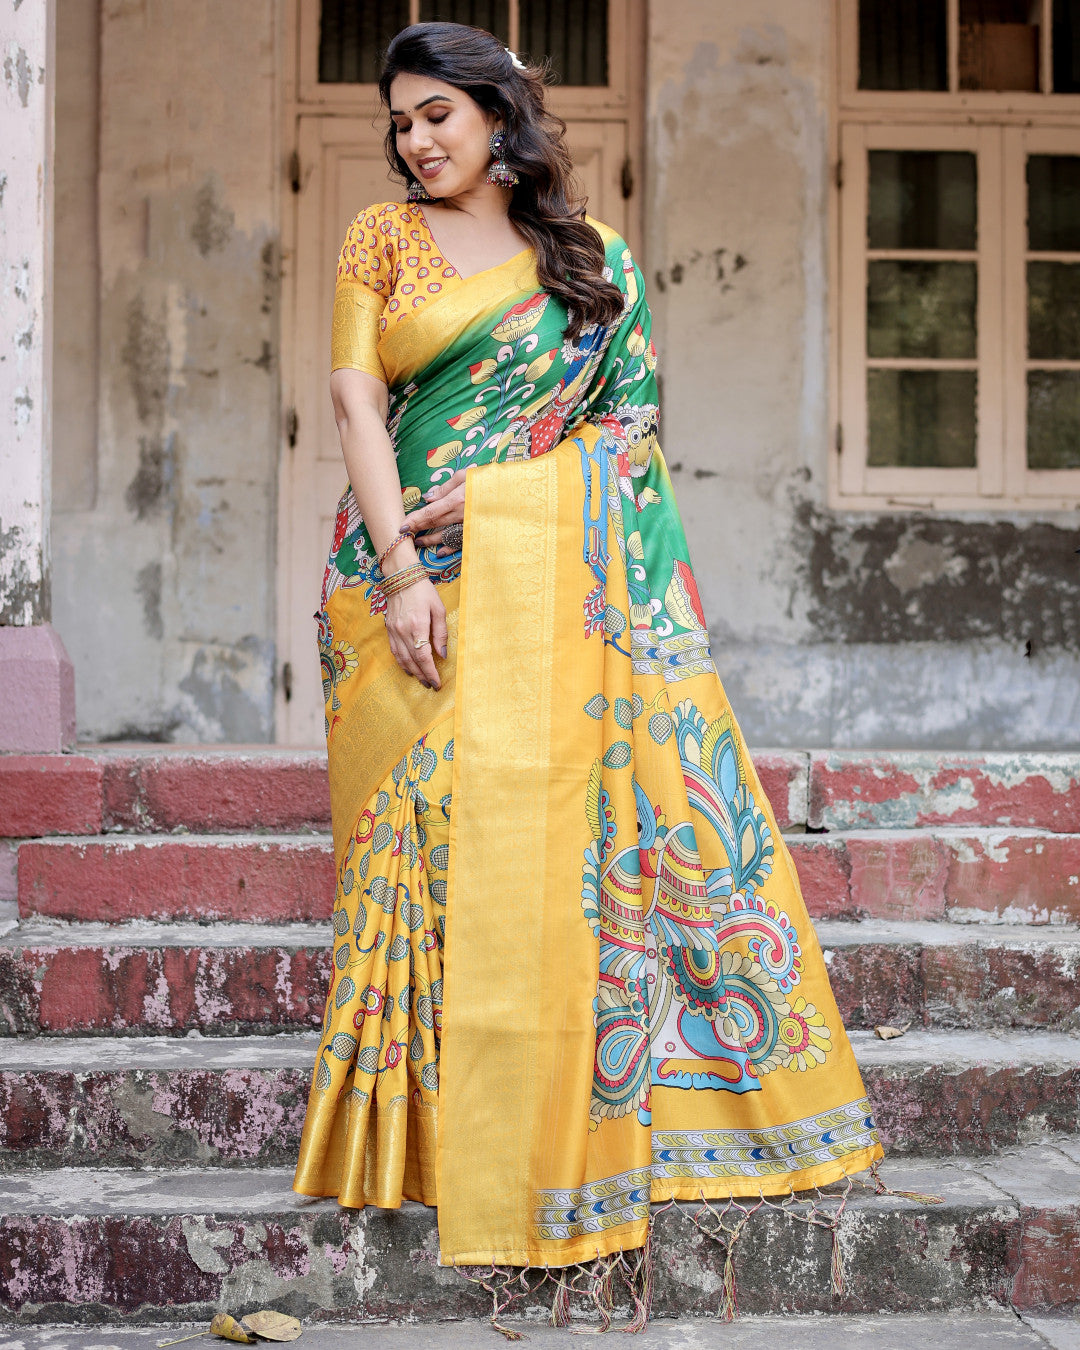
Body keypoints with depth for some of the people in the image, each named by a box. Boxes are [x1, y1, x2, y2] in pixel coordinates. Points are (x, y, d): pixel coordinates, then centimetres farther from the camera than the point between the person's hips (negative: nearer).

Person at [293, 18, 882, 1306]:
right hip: (410, 573, 0)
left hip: (549, 579, 0)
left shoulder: (592, 256, 12)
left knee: (551, 831, -5)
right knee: (429, 833, -5)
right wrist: (401, 570, -13)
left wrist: (492, 490, -11)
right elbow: (357, 404, 0)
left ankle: (563, 1119, 7)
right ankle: (431, 1133, 3)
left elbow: (630, 423, 4)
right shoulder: (381, 239, 11)